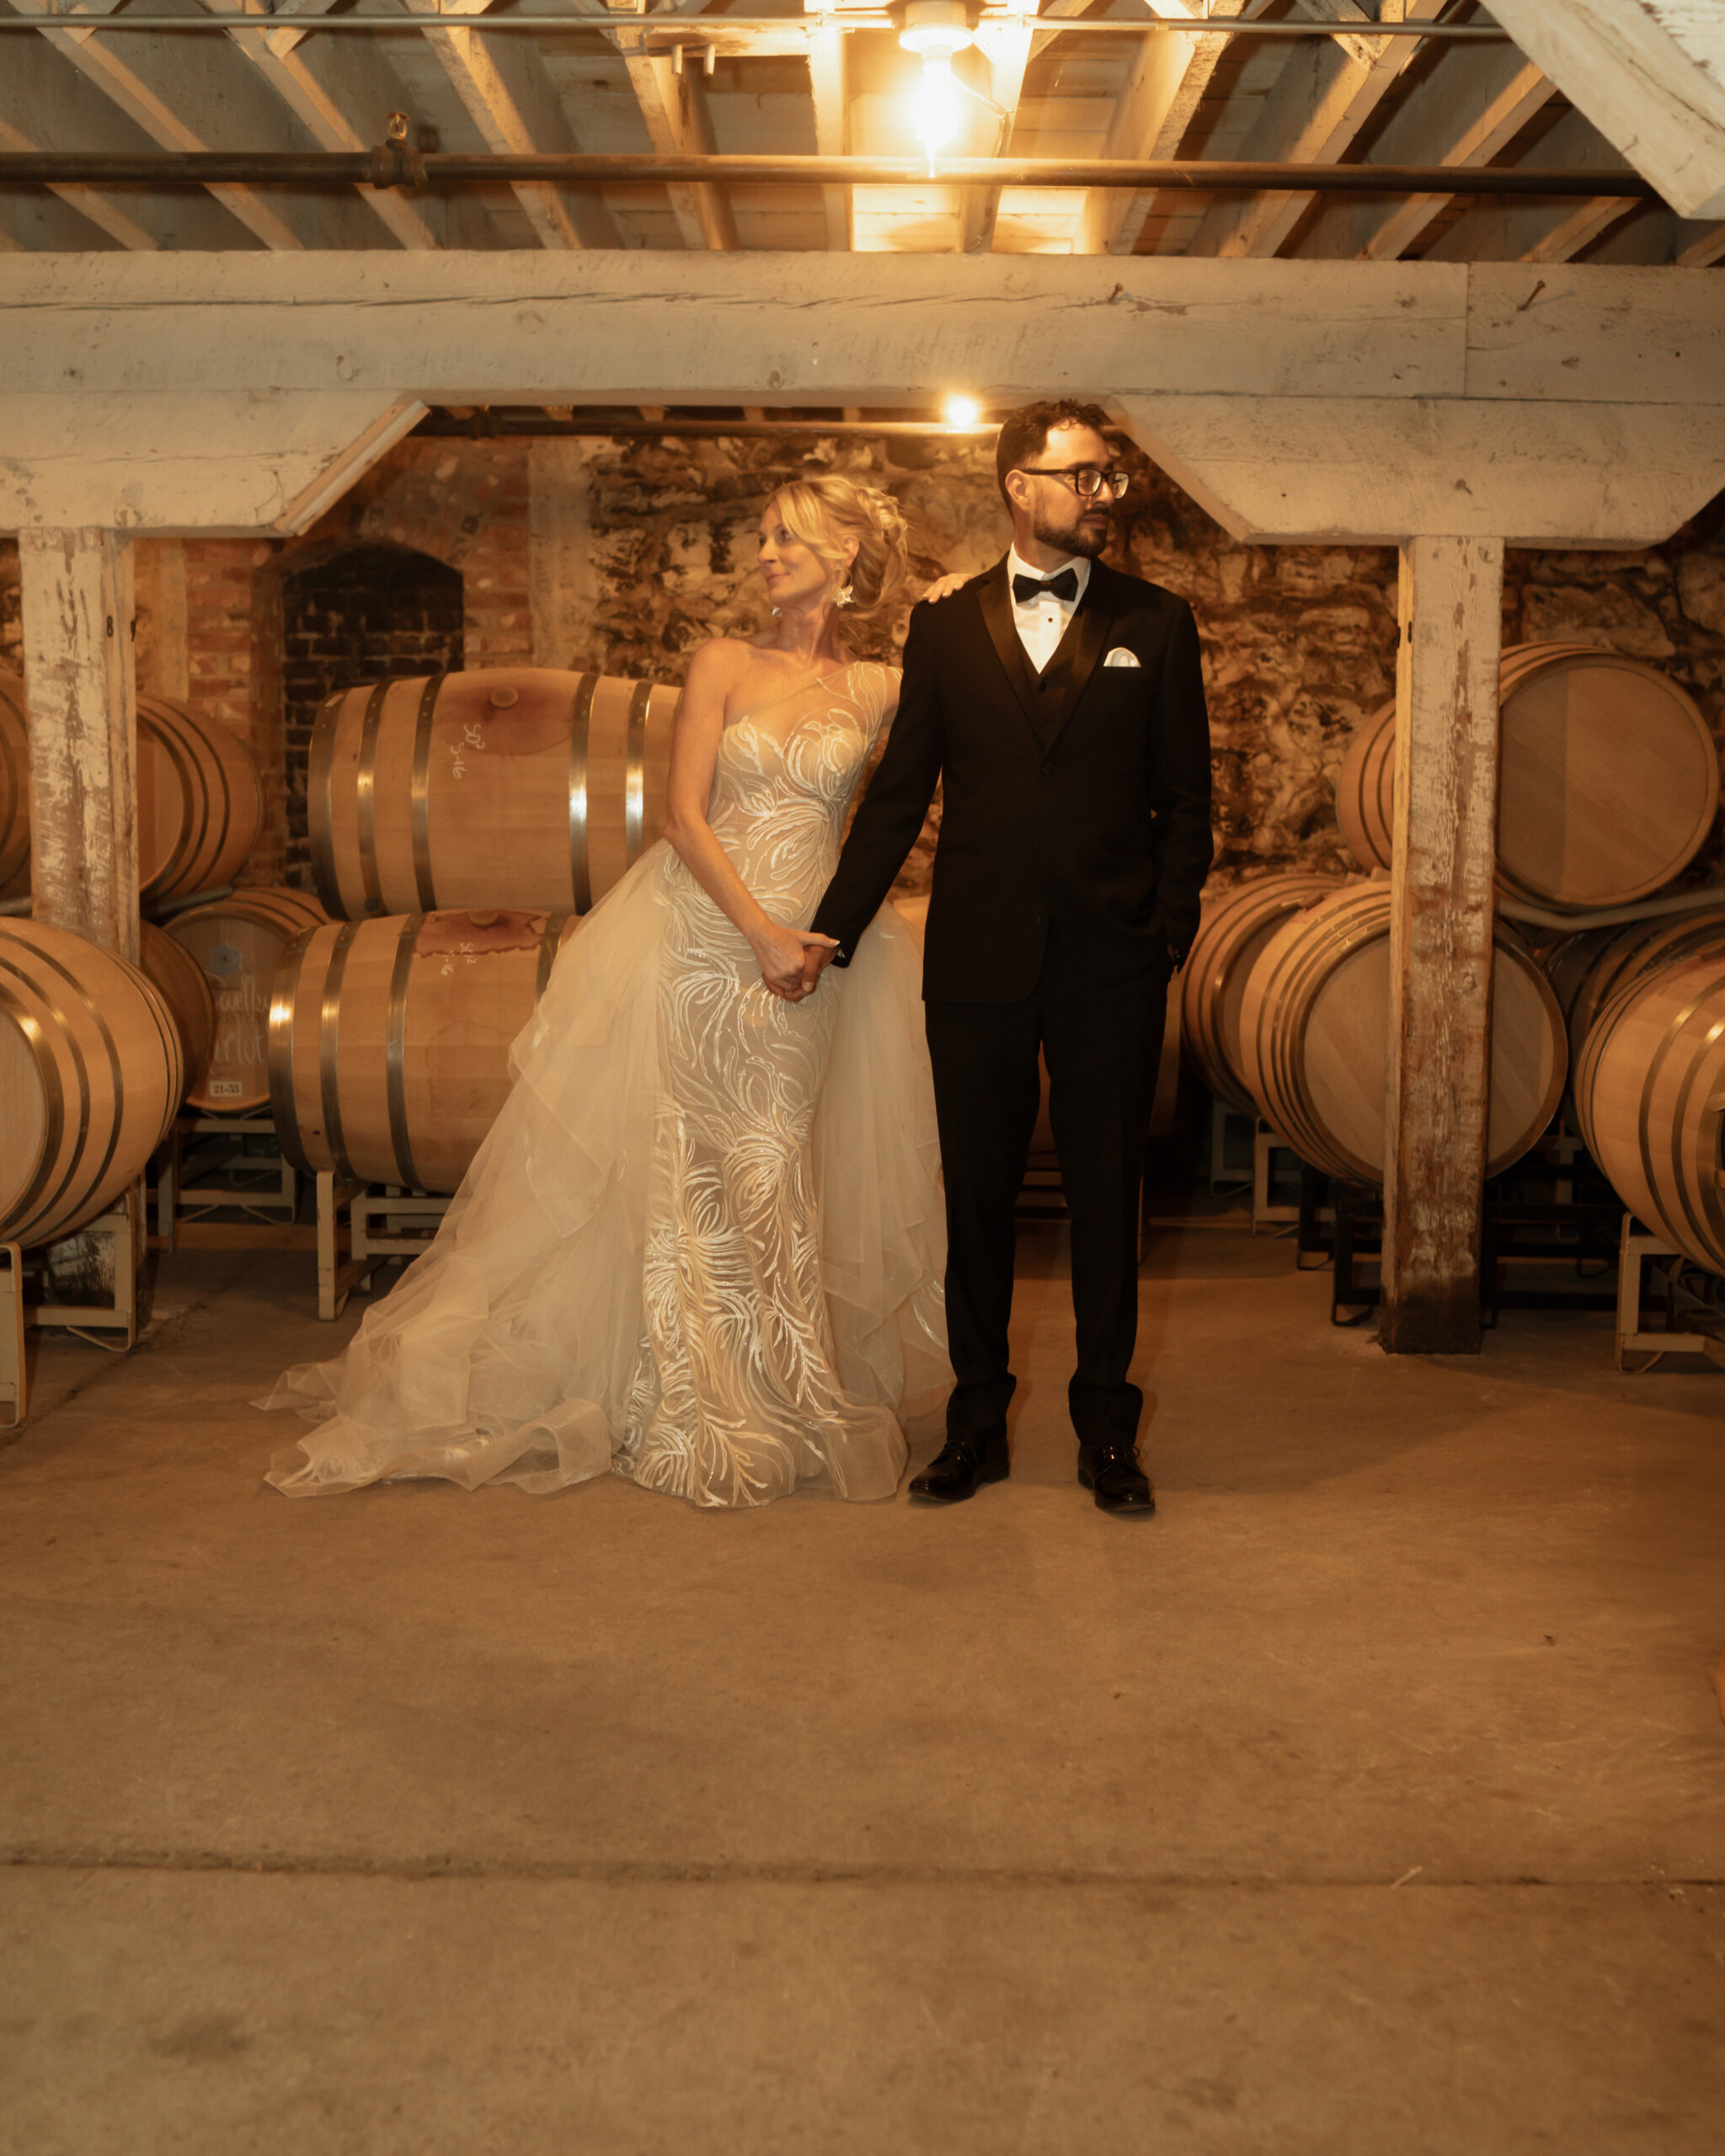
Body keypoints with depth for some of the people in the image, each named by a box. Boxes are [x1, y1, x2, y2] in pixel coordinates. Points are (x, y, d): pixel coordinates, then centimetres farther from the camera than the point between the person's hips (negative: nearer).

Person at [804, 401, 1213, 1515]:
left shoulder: (1156, 622, 6)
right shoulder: (946, 625, 8)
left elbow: (1186, 799, 5)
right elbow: (901, 792, 8)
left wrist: (1170, 927, -6)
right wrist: (834, 927, 3)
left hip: (1110, 963, -1)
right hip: (979, 959, 1)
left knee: (1106, 1195, 6)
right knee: (978, 1193, 8)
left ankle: (1107, 1431, 19)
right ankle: (978, 1423, 22)